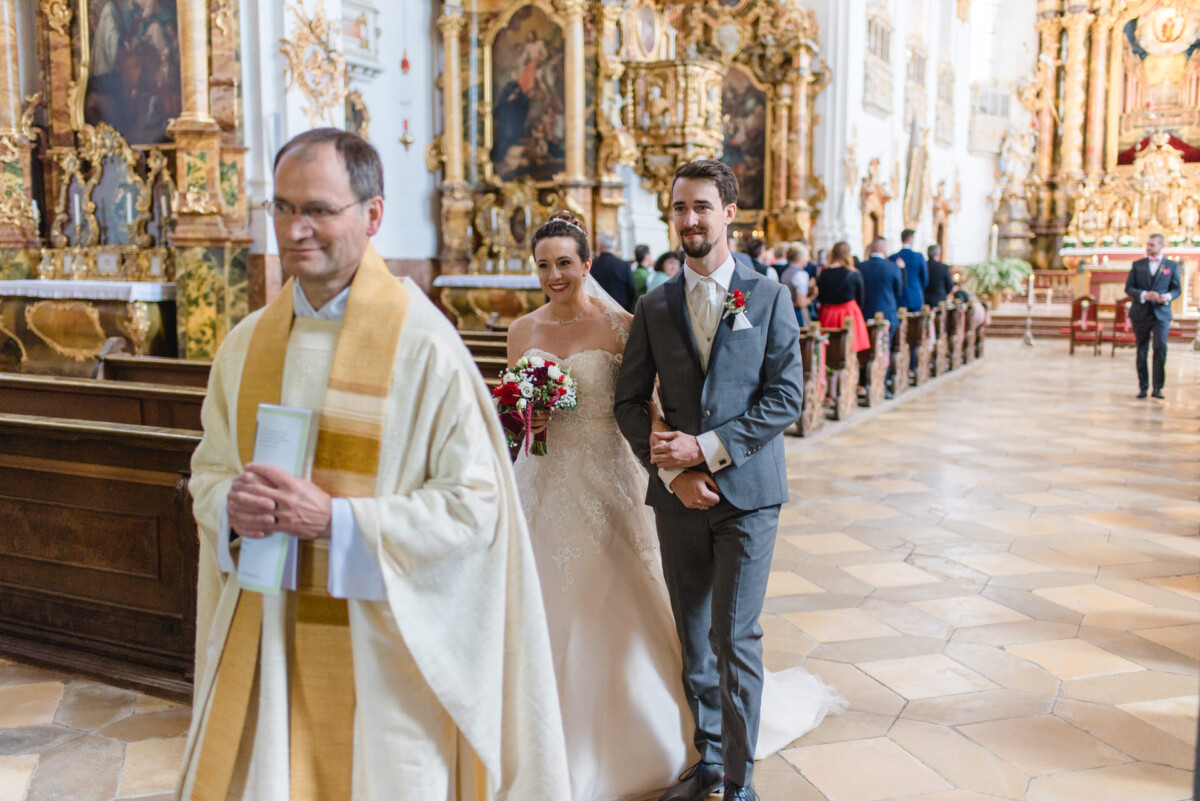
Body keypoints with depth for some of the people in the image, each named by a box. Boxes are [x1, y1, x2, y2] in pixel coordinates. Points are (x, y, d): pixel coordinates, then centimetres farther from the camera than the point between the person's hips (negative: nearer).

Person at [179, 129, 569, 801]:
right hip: (264, 637, 5)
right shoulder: (247, 343, 5)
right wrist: (230, 505, -9)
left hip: (380, 643, -4)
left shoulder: (422, 346, -13)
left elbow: (474, 503, -14)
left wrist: (336, 519, -21)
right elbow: (209, 468, 14)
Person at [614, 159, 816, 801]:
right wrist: (670, 470, -8)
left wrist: (707, 449, -14)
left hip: (747, 492, -3)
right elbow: (629, 401, 5)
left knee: (736, 639, -2)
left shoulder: (768, 298, 0)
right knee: (693, 640, 13)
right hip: (678, 497, 3)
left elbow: (786, 396, -6)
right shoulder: (654, 307, 7)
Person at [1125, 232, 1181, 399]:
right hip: (1141, 314, 1)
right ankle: (1143, 387, 14)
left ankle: (1158, 387, -10)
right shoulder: (1138, 265, 9)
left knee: (1160, 347, -15)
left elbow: (1176, 288, 8)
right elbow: (1128, 288, 4)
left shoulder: (1172, 265, 8)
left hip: (1161, 313, -1)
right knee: (1142, 351, 5)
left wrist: (1168, 296, -15)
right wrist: (1144, 295, -14)